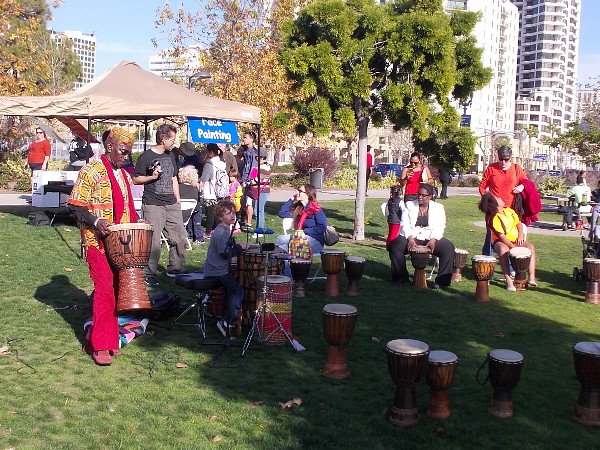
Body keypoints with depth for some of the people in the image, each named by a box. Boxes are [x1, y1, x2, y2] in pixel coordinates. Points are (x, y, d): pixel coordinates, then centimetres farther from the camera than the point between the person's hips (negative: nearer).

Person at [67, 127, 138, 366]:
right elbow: (75, 205, -8)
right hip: (98, 242, -7)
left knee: (115, 289, 8)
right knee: (105, 289, -11)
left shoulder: (125, 176, 17)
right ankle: (100, 346, -3)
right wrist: (95, 222, -22)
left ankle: (102, 338, 20)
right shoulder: (91, 171, -6)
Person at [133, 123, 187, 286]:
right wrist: (152, 177, -19)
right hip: (153, 205, -7)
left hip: (171, 204, 7)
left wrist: (178, 200, 17)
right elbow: (136, 179, -4)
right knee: (153, 242, -6)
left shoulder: (170, 156, 15)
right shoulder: (146, 156, -6)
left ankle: (175, 269, 22)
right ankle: (149, 275, 5)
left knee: (179, 238, 6)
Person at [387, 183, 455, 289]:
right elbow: (405, 225, -1)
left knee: (448, 248, -27)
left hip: (431, 239, 0)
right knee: (395, 245, -29)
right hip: (411, 237, 0)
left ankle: (441, 281, -20)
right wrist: (410, 239, -19)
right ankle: (401, 278, -16)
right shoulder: (409, 205, 10)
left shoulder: (438, 208, 9)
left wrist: (433, 240, -21)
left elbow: (439, 227, -2)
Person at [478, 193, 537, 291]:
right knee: (503, 250, -40)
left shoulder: (508, 210, 5)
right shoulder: (493, 219, -17)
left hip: (515, 240, 7)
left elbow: (518, 223, 14)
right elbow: (501, 236, -22)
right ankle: (508, 280, -42)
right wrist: (512, 246, -30)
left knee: (531, 246, -17)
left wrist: (520, 235, -3)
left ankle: (532, 277, -22)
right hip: (500, 242, -7)